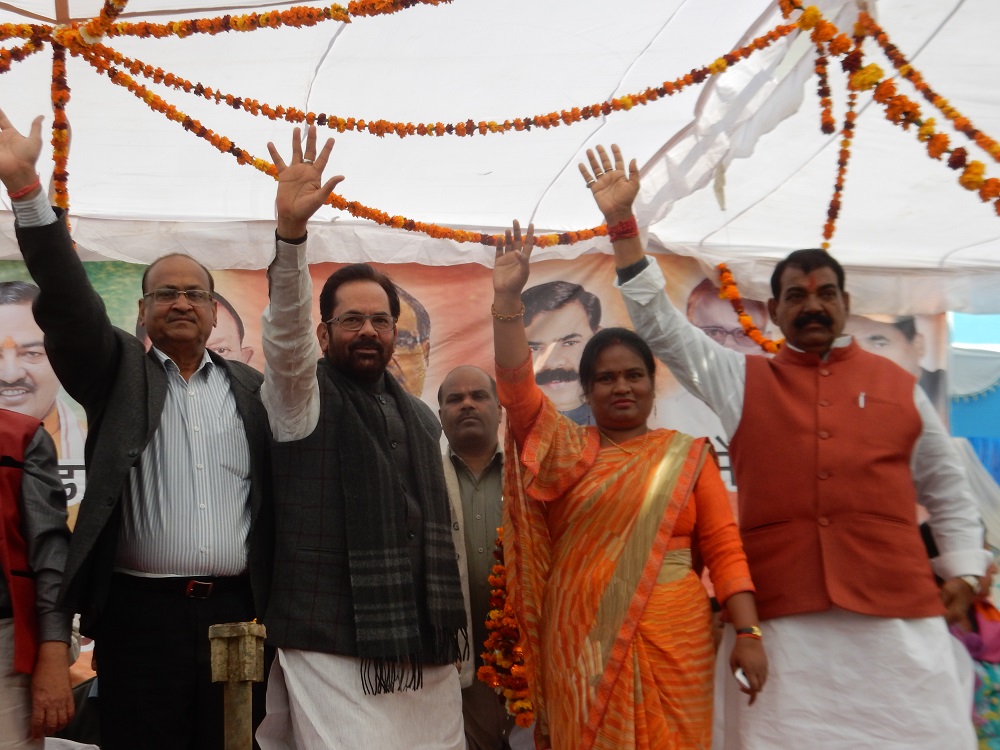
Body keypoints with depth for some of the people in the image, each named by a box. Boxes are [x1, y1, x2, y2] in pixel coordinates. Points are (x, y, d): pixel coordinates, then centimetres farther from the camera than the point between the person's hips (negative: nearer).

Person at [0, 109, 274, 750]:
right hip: (140, 611, -2)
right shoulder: (118, 374, 5)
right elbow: (68, 301, -9)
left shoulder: (252, 388, 11)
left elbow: (278, 495, 12)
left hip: (235, 613, 2)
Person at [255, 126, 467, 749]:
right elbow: (286, 329, -20)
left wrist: (454, 634, 17)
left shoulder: (420, 419, 17)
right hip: (333, 647, -5)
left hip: (428, 650, 6)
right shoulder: (303, 394, 0)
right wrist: (291, 230, -35)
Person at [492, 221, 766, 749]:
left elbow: (724, 549, 2)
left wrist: (748, 634, -7)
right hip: (583, 643, 0)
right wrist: (507, 298, -19)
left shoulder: (687, 454, 6)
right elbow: (516, 388, -10)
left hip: (672, 640, 0)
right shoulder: (566, 449, 5)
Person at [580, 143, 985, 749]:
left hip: (898, 617, 1)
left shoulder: (899, 386, 12)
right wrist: (623, 224, -2)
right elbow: (662, 325, 3)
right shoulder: (745, 381, 10)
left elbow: (947, 492, 19)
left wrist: (965, 571, 8)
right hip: (780, 618, 0)